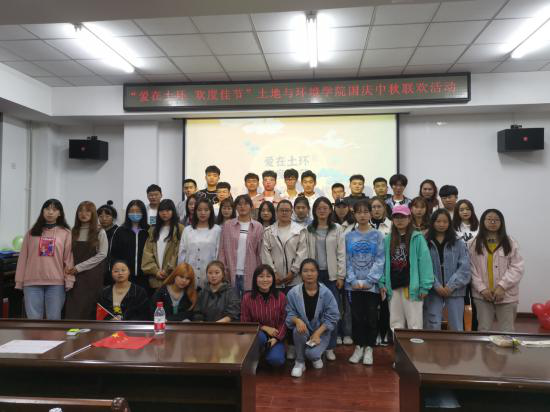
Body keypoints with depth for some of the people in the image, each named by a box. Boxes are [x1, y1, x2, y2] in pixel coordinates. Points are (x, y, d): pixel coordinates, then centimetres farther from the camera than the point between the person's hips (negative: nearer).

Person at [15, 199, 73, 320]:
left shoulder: (66, 233, 4)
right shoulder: (32, 232, 9)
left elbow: (69, 258, 1)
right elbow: (23, 258, 9)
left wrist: (69, 281, -5)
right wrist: (19, 281, 6)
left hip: (56, 283, -1)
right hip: (32, 282, 2)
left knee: (54, 319, 4)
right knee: (34, 319, 3)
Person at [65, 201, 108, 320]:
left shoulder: (100, 232, 0)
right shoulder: (74, 232, 11)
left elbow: (101, 255, -7)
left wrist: (79, 267, -11)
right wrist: (69, 268, -9)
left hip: (93, 276, -3)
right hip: (75, 276, 3)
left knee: (89, 310, -3)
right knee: (72, 311, -1)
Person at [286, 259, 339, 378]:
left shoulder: (326, 293, -16)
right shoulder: (293, 293, -14)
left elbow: (332, 317, -12)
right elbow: (290, 314, -6)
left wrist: (318, 333, -20)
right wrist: (297, 320, -30)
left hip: (321, 331, -1)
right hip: (303, 328, 1)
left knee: (311, 353, -25)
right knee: (299, 330, -34)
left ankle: (316, 356, 18)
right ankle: (299, 362, -6)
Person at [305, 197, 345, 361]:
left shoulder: (337, 229, 1)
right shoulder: (309, 229, 5)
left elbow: (341, 254, -1)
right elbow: (306, 253, 4)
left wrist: (341, 276, -5)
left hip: (331, 274, -1)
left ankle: (330, 347, 14)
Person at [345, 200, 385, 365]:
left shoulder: (378, 235, 0)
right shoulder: (349, 236, 6)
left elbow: (380, 261, -5)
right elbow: (347, 261, 3)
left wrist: (368, 281, -13)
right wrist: (353, 281, -9)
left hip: (372, 284, -1)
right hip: (354, 284, 1)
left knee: (371, 317, 5)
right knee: (357, 316, 8)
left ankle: (369, 348, 20)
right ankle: (358, 347, 22)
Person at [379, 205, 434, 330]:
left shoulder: (417, 238, -3)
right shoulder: (387, 240, 10)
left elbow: (424, 262, -9)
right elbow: (383, 263, 9)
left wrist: (424, 286, -14)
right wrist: (382, 283, 0)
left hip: (411, 287, -4)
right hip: (394, 287, 5)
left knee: (414, 324, -1)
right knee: (395, 323, 13)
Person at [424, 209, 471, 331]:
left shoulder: (459, 243, 4)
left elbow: (464, 267, -4)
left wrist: (451, 286, -12)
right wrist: (437, 286, -14)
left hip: (455, 290, 1)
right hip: (433, 291, -1)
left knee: (456, 327, 9)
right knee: (432, 326, 4)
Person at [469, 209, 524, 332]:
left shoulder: (510, 243, 1)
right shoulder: (475, 243, 2)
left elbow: (517, 268, -5)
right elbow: (471, 268, -2)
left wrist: (502, 286, -14)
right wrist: (481, 288, -11)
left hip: (506, 295, 0)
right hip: (482, 295, 0)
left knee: (506, 331, 10)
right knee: (483, 329, 10)